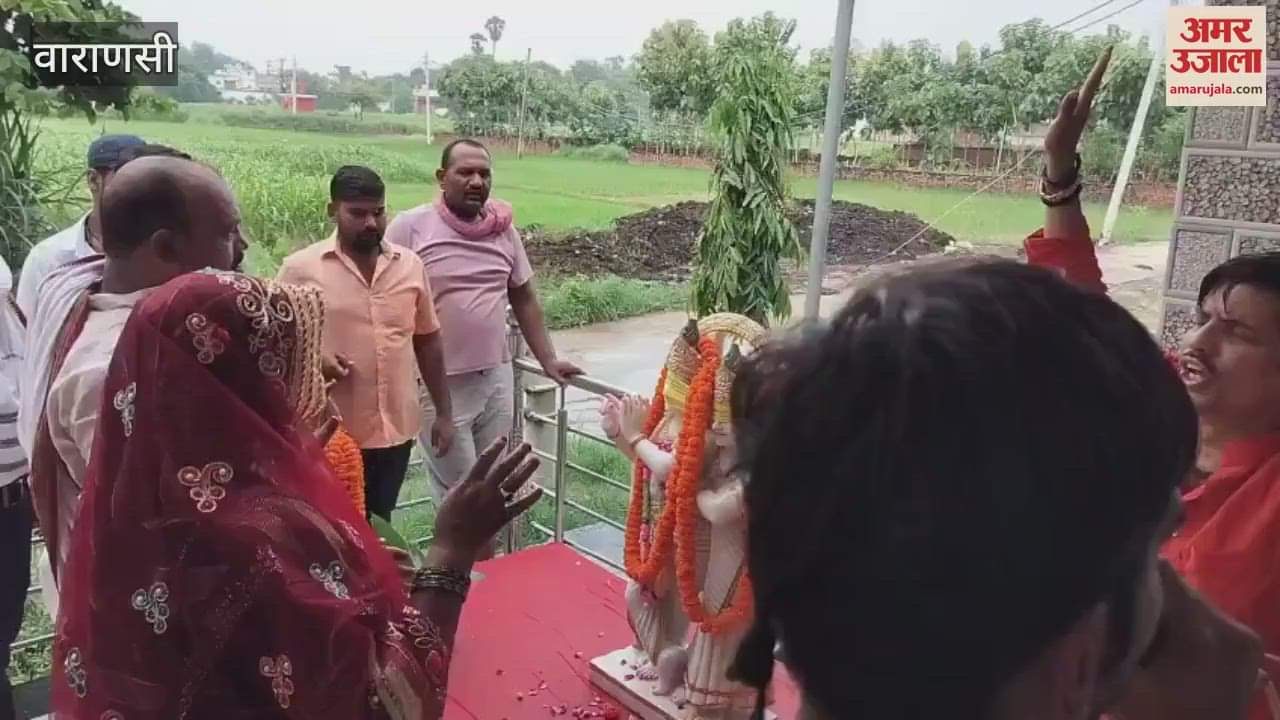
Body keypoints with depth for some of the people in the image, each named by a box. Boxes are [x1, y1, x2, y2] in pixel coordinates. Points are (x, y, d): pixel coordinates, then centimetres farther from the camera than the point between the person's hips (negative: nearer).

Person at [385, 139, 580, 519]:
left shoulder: (503, 228, 6)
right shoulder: (410, 226, -8)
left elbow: (524, 297, 14)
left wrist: (548, 360, 12)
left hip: (497, 379, 5)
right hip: (440, 385, -4)